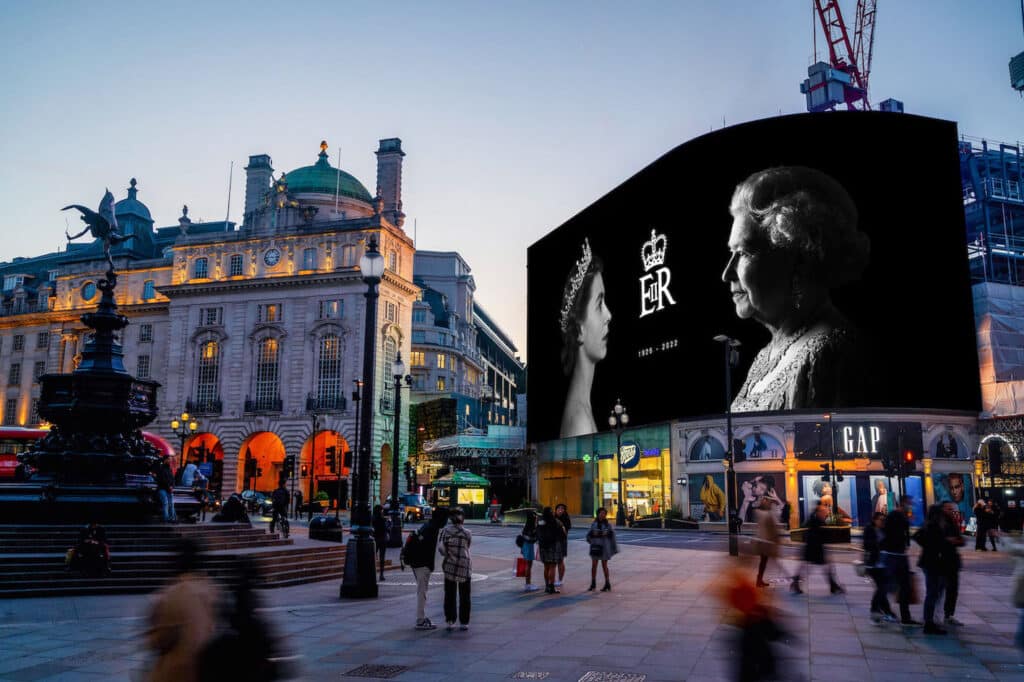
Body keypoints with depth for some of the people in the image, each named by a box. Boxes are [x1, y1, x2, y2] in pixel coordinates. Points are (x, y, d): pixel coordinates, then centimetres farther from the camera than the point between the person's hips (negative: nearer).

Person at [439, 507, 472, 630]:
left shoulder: (446, 530, -6)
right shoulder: (467, 533, -7)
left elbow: (442, 549, -10)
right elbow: (467, 548, 1)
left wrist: (449, 552, 9)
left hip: (449, 566, 0)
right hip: (465, 567, 0)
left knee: (450, 595, 10)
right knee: (464, 596, 11)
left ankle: (450, 621, 7)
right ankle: (464, 622, 12)